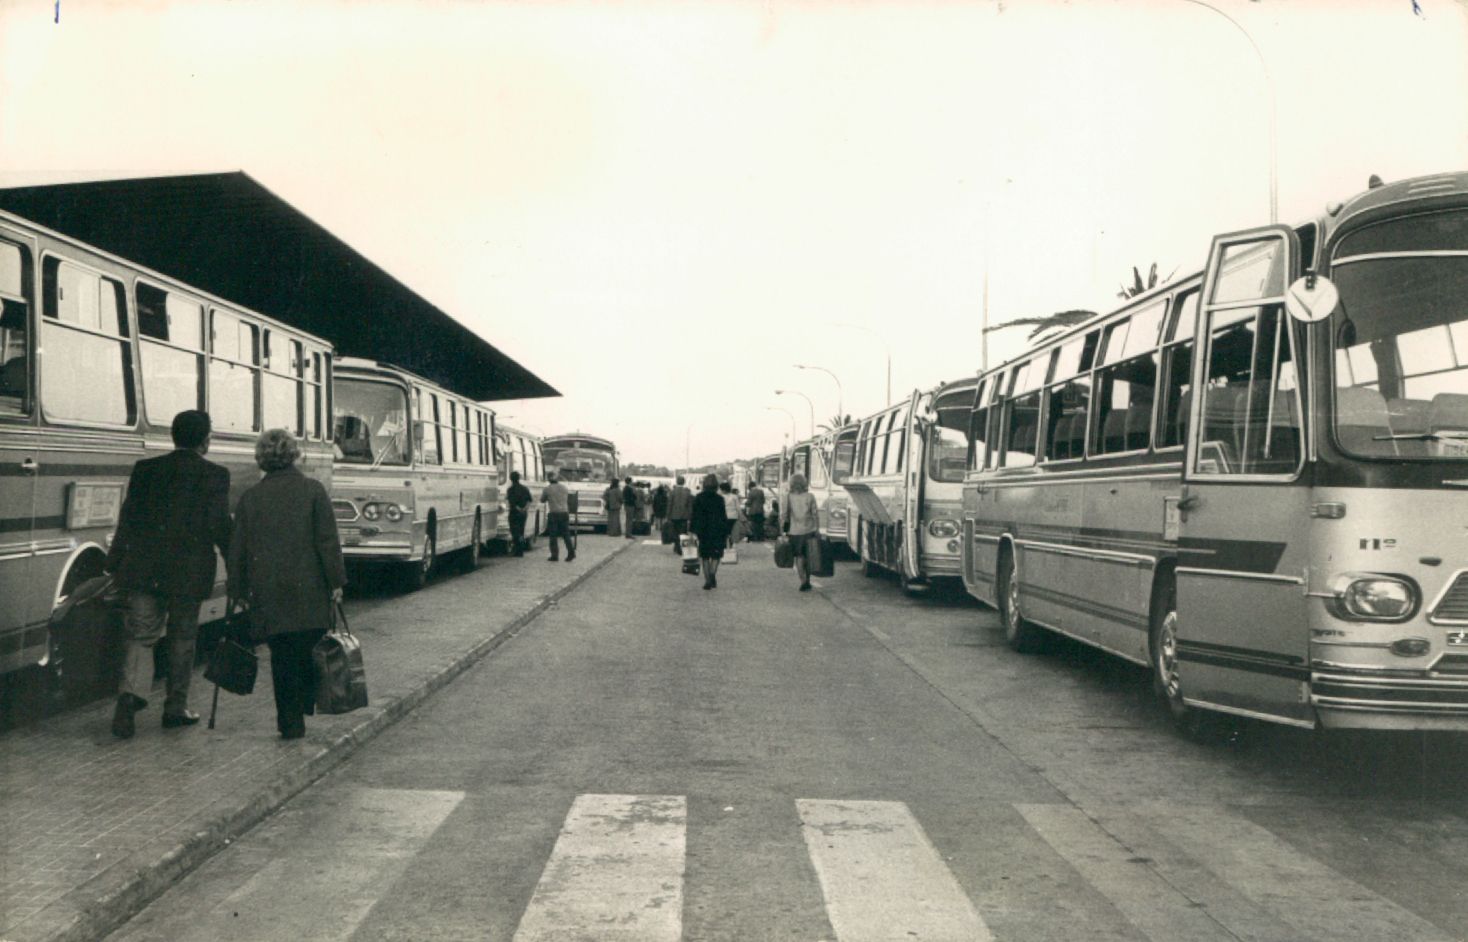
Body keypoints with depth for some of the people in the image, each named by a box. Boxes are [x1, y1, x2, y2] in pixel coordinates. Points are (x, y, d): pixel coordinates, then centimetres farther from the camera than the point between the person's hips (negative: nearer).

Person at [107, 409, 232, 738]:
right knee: (183, 640, 11)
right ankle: (176, 707, 19)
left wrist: (112, 567, 10)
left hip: (143, 571, 2)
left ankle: (130, 695, -15)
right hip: (189, 573, -2)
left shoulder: (146, 469, 4)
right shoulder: (215, 475, -6)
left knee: (141, 636, 7)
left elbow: (127, 521, 5)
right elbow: (220, 526, -8)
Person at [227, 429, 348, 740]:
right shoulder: (312, 490, -2)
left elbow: (237, 548, 8)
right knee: (310, 649, 13)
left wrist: (238, 590, 16)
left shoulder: (250, 497, 4)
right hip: (309, 589, -2)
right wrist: (336, 582, 0)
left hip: (268, 591, 2)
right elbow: (328, 541, -5)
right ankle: (305, 705, 5)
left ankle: (291, 721, 6)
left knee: (281, 656, 7)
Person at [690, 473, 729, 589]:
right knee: (716, 555, 9)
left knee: (705, 556, 10)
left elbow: (694, 515, 0)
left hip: (702, 531, 1)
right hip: (717, 531, -1)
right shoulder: (719, 499, -5)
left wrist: (692, 530, 5)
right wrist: (726, 532, 3)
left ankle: (707, 580, 5)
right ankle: (712, 573, -17)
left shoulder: (698, 498, -1)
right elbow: (723, 517, -3)